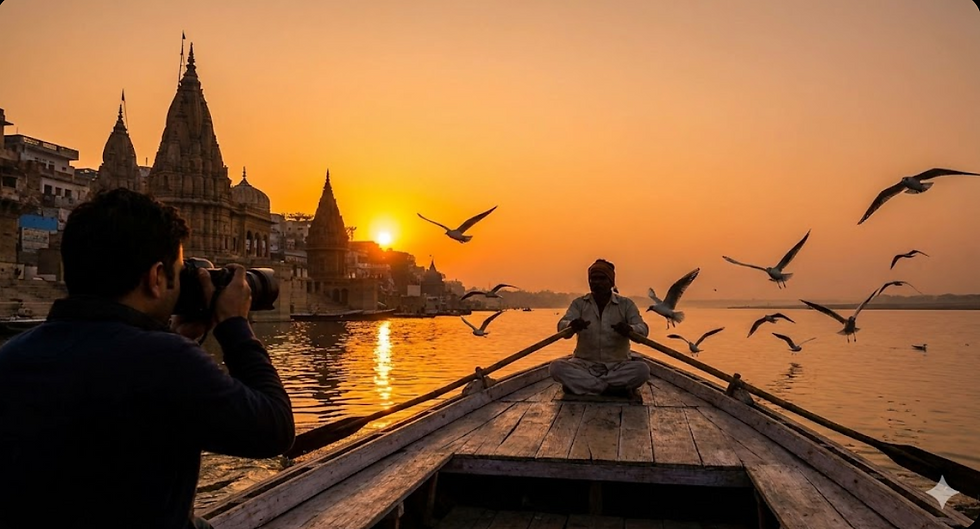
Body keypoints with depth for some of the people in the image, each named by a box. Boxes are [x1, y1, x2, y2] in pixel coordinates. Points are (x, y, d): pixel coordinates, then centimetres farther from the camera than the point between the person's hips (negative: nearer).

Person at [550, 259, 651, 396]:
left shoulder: (626, 304, 2)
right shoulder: (579, 303, 4)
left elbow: (643, 330, -11)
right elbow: (562, 327, -11)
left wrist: (629, 329, -36)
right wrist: (572, 326, -36)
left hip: (617, 366, 0)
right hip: (585, 365, 1)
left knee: (642, 369, -29)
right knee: (556, 367, -28)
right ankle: (617, 388, -22)